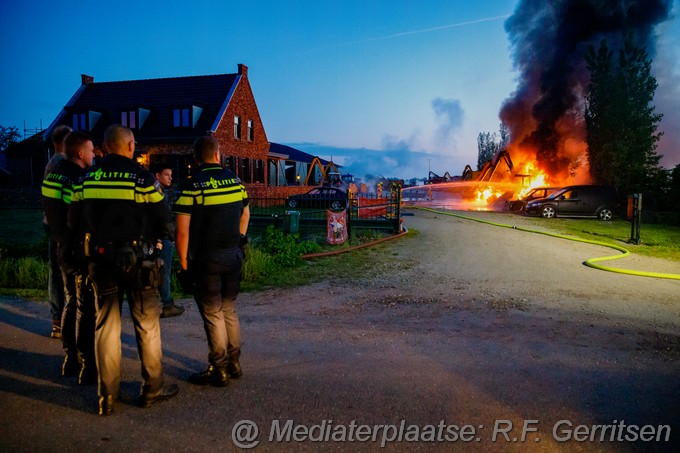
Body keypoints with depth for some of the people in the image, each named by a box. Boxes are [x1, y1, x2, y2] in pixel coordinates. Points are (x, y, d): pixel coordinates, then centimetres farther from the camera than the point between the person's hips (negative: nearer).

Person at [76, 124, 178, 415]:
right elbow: (160, 217, -6)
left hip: (100, 258, 4)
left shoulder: (88, 178, 5)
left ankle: (107, 396, 17)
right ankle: (153, 388, 17)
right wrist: (154, 240, 13)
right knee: (146, 323, 8)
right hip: (136, 258, -4)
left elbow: (80, 216, 6)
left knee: (105, 324, 12)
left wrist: (99, 238, 15)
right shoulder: (140, 176, -9)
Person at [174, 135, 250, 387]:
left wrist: (183, 261, -6)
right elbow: (245, 214, 18)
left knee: (213, 315, 4)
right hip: (233, 257, 5)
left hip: (206, 260, -5)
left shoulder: (192, 185, -11)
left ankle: (219, 371, 12)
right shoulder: (235, 180, 6)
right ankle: (234, 364, 26)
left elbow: (182, 230, -15)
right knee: (229, 310, 17)